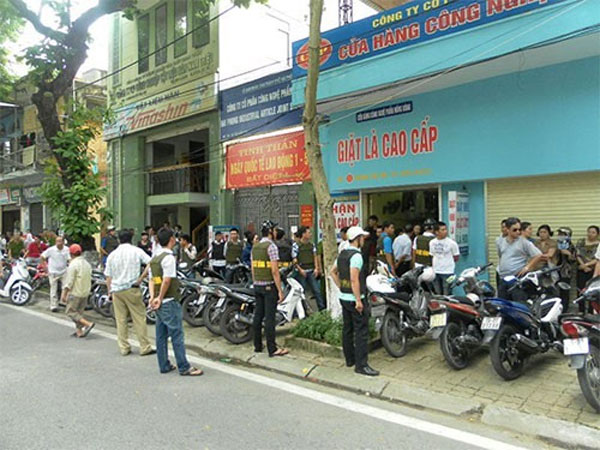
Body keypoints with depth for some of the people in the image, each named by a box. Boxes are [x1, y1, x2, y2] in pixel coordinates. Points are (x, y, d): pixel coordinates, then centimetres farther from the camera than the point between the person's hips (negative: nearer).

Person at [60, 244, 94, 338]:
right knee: (79, 312, 15)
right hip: (85, 292, 8)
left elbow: (69, 281, -17)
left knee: (71, 312, 0)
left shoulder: (73, 264, -14)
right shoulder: (87, 264, 10)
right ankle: (79, 331, 15)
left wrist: (64, 294, -13)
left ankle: (88, 324, -14)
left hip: (75, 292, -8)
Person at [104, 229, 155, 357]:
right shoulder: (136, 251, -1)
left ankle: (124, 348, 14)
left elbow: (108, 277, 9)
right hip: (131, 289, -3)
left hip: (116, 290, 3)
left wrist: (110, 291, 18)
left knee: (120, 320, 9)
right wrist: (141, 278, -6)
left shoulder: (112, 255, 8)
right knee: (139, 318, 1)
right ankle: (145, 347, 4)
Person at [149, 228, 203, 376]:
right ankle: (184, 367, -1)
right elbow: (167, 280, -19)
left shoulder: (154, 259, 14)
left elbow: (151, 280, 10)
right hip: (169, 302, -9)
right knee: (177, 334, -5)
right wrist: (160, 298, -12)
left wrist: (153, 297, 0)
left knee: (161, 335, 12)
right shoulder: (169, 257, -14)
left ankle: (164, 365, 20)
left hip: (159, 303, 9)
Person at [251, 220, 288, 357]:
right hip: (269, 286, -8)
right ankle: (272, 349, -1)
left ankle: (257, 345, 21)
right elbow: (274, 270, -17)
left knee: (258, 316, 12)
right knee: (269, 318, -5)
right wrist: (280, 290, -14)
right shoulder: (271, 246, -13)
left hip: (257, 286, 8)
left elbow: (253, 269, 14)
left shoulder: (255, 247, 11)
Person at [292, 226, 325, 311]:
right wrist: (300, 270, -18)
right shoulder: (296, 245, -7)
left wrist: (316, 268, -2)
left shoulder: (312, 245, 10)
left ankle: (322, 308, 9)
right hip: (301, 272, -5)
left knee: (317, 290, 3)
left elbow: (315, 256, 10)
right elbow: (294, 260, -9)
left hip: (311, 272, 5)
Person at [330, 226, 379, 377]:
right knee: (361, 332, -5)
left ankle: (350, 359, 25)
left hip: (343, 297, 9)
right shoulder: (356, 255, -17)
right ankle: (361, 365, -3)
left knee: (347, 329, 15)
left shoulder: (342, 254, 11)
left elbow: (333, 271, 20)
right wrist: (359, 300, -21)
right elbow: (354, 279, -23)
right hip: (355, 299, -9)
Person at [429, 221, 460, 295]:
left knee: (446, 295, -1)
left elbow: (456, 257, -1)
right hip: (435, 272, 4)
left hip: (448, 272, -4)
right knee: (438, 294, 15)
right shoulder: (432, 242, 4)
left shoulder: (451, 242, -9)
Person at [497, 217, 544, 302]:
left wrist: (527, 267, -9)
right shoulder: (501, 242, 13)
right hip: (503, 279, 6)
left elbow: (539, 255, -6)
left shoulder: (524, 242, -4)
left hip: (518, 277, -5)